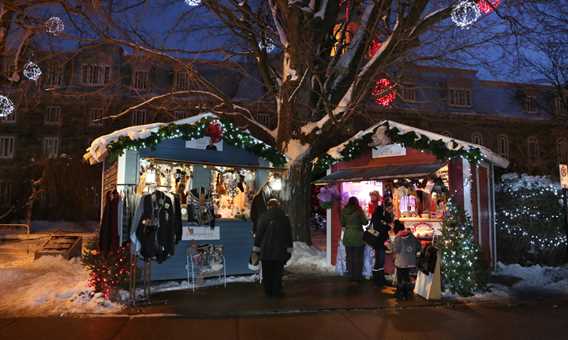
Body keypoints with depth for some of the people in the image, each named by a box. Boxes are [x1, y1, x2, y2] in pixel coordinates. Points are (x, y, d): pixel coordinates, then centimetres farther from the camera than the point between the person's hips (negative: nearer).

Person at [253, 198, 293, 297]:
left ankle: (268, 291, 14)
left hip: (266, 250, -1)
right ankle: (277, 291, 8)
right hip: (280, 250, 1)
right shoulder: (285, 218, 2)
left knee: (267, 272, 9)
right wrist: (289, 249, 10)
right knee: (278, 272, 8)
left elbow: (259, 233, -5)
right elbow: (289, 235, 5)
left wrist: (256, 247, 2)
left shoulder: (264, 217, -5)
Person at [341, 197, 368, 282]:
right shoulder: (359, 211, -10)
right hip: (358, 236, -3)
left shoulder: (344, 211, -1)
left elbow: (342, 223, 8)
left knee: (349, 257, 11)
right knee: (358, 257, 6)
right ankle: (357, 276, 12)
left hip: (347, 236, 3)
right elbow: (365, 222, -4)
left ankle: (352, 275, 18)